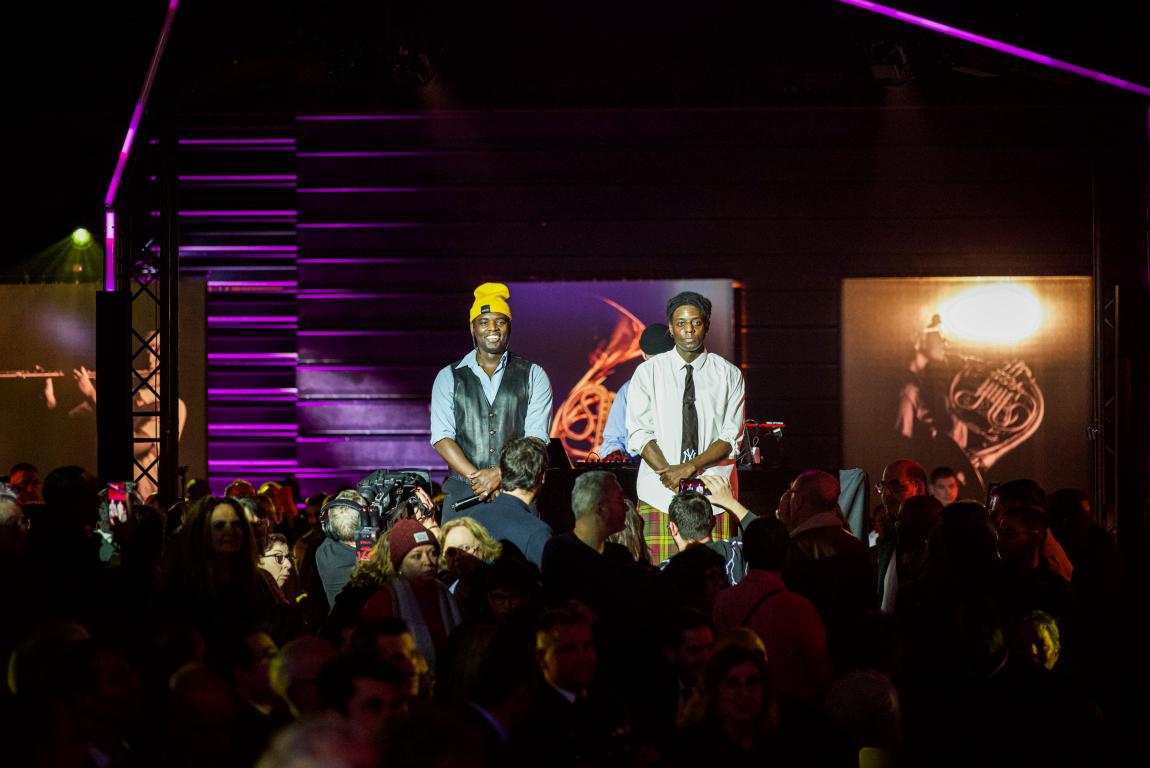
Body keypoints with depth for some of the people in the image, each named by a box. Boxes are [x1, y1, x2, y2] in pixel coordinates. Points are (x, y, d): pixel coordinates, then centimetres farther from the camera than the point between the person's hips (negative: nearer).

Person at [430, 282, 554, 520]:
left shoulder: (533, 376, 9)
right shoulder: (449, 378, 11)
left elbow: (537, 438, -1)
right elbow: (442, 438, 1)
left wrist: (498, 474, -15)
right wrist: (477, 478, -13)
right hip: (462, 492, 1)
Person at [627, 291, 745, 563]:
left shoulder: (729, 375, 7)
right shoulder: (648, 372, 6)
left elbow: (731, 438, 1)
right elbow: (639, 434, -1)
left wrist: (690, 467, -13)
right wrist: (669, 473, -15)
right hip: (660, 493, 0)